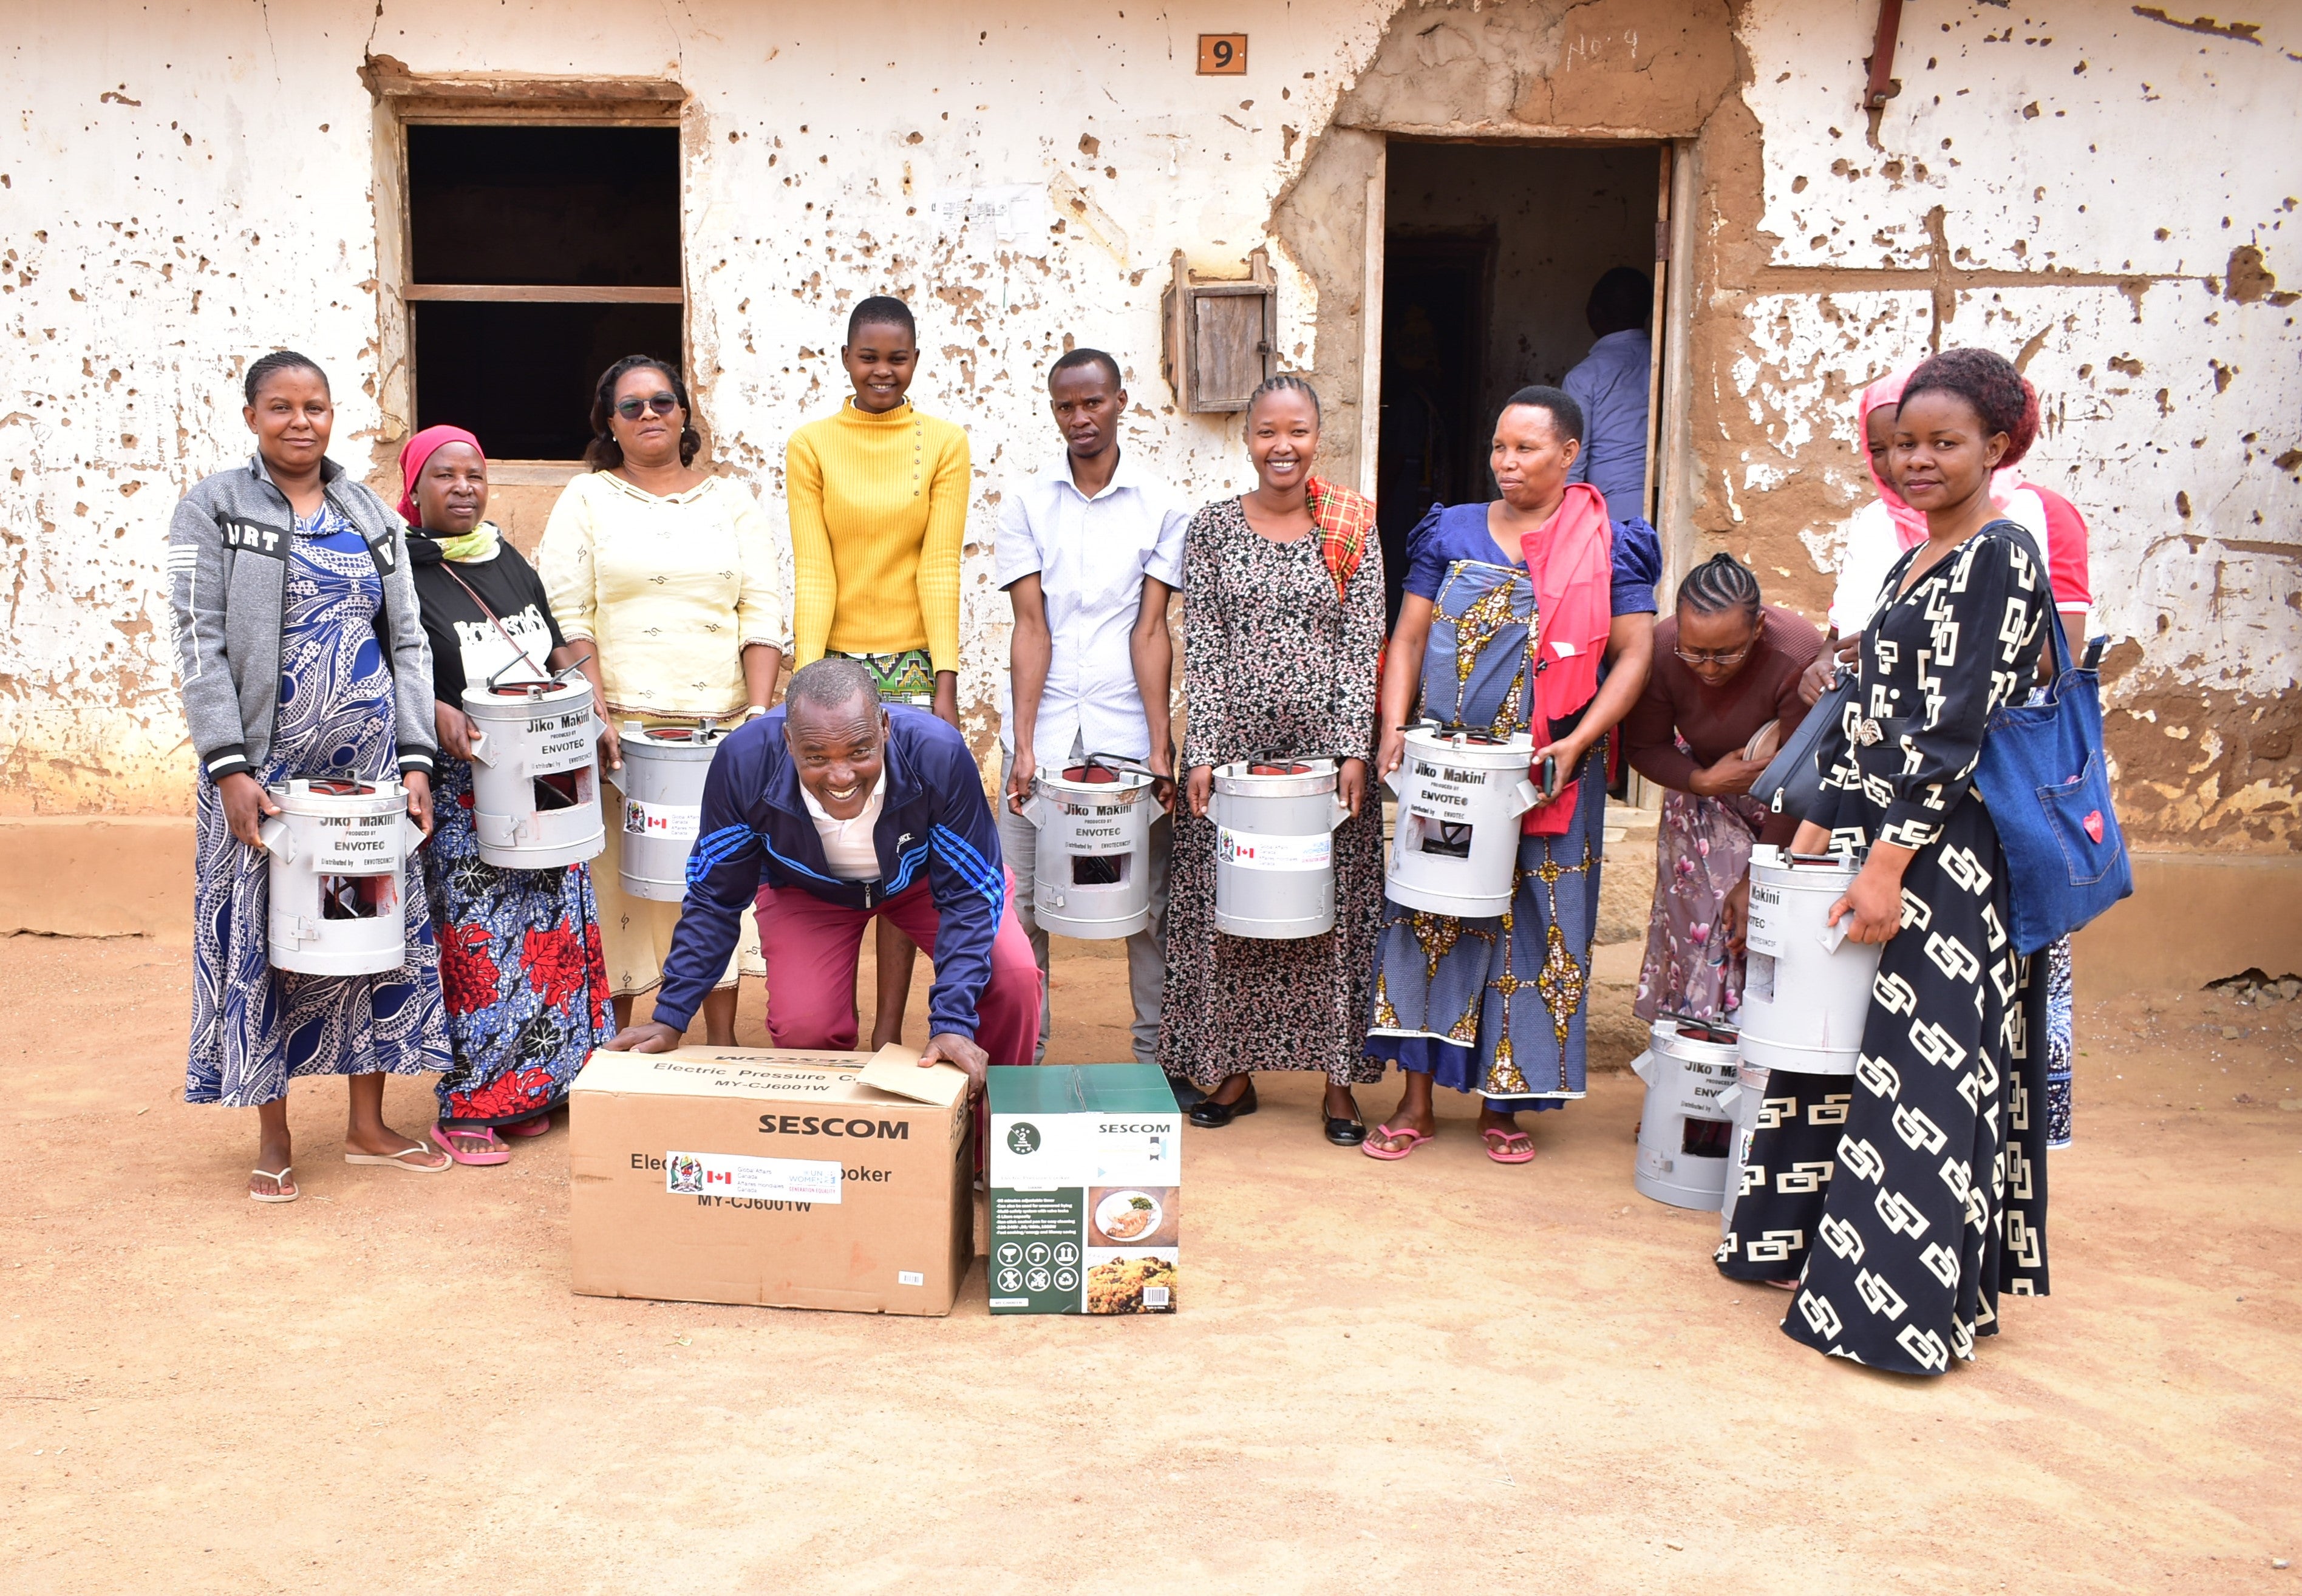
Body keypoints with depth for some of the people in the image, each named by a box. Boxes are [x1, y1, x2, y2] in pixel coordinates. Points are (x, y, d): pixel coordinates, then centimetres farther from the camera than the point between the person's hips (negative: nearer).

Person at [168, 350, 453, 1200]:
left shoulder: (373, 517, 11)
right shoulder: (212, 508, 0)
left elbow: (408, 642, 9)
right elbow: (200, 645, -7)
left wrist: (416, 758, -1)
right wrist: (229, 768, -16)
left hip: (368, 763, 4)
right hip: (266, 768, -3)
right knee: (260, 936, 2)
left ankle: (368, 1125, 21)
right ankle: (273, 1142, 16)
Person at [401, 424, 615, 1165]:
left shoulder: (511, 563, 15)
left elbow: (556, 650, 22)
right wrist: (437, 713, -26)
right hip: (459, 790, -6)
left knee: (554, 930, 8)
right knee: (474, 943, -6)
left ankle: (535, 1089, 21)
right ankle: (464, 1109, 3)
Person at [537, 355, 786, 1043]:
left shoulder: (730, 500, 13)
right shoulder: (586, 500, 7)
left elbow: (762, 615, 6)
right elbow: (567, 620, -2)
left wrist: (759, 713, -7)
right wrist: (597, 717, -14)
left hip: (721, 730, 2)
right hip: (624, 730, -2)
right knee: (619, 882, 0)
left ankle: (724, 1049, 11)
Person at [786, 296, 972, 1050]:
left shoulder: (945, 443, 4)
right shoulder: (810, 445, 4)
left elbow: (940, 566, -2)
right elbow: (813, 570, -2)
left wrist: (945, 682, -10)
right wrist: (807, 678, -12)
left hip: (912, 663, 0)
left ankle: (889, 1031, 7)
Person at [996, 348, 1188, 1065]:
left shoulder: (1162, 506, 4)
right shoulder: (1025, 502, 6)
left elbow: (1151, 631, -1)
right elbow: (1030, 627, -1)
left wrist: (1160, 748, -9)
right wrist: (1023, 747, -9)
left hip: (1128, 733, -1)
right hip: (1041, 731, 1)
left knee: (1150, 904, 3)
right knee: (1021, 903, 2)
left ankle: (1157, 1056, 16)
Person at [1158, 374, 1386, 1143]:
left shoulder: (1355, 530, 2)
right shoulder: (1212, 527, 3)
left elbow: (1363, 645, -1)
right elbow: (1201, 648, 0)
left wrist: (1353, 751, -9)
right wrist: (1201, 753, -7)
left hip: (1327, 746, -1)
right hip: (1233, 744, 1)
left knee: (1332, 908, 4)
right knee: (1226, 908, 6)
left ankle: (1338, 1080, 16)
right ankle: (1233, 1071, 20)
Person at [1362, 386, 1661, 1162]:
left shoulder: (1610, 546, 2)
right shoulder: (1452, 533, 8)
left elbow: (1634, 655, -3)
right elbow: (1409, 638, 7)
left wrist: (1576, 743, -15)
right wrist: (1395, 729, -7)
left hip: (1550, 778, -2)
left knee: (1532, 927, 4)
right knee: (1427, 919, 3)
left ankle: (1504, 1103, 18)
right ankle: (1415, 1103, 12)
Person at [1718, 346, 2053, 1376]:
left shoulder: (2000, 559, -11)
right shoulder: (1910, 566, 16)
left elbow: (1954, 730, -18)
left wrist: (1889, 865, -22)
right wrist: (1821, 827, 15)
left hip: (1944, 851, -9)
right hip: (1875, 834, 9)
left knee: (1918, 1064, -2)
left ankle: (1905, 1298, 10)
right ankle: (1822, 1242, 30)